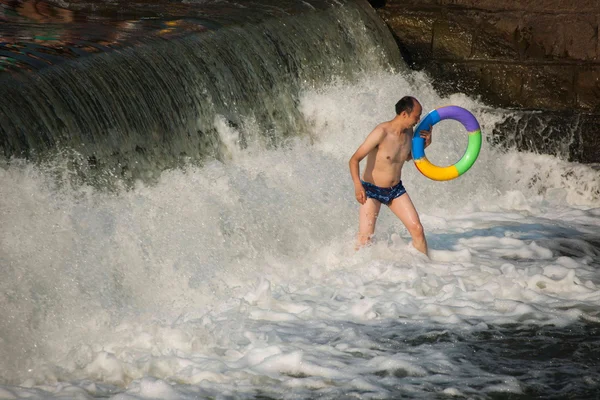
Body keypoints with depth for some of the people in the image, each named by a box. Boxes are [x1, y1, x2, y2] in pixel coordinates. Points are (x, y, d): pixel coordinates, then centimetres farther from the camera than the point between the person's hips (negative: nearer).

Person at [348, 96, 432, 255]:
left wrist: (425, 144, 0)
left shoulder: (408, 132, -2)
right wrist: (358, 185, -40)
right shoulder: (382, 132, -24)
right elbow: (354, 160, -25)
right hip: (372, 190, -6)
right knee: (365, 239, -11)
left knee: (417, 229, -4)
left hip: (396, 190, 6)